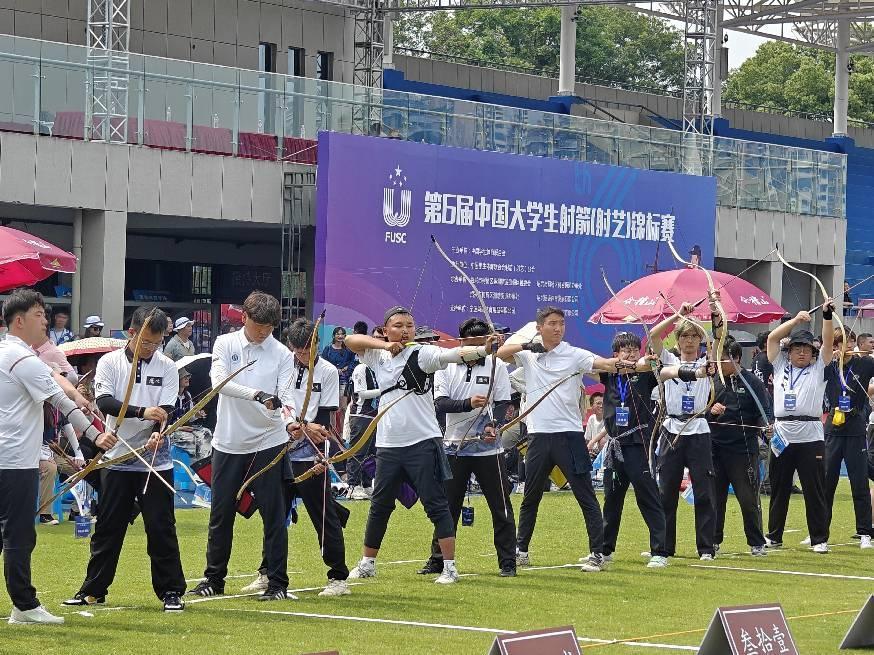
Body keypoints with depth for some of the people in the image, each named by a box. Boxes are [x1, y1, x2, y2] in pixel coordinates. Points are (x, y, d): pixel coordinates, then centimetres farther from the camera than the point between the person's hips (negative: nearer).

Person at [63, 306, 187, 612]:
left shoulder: (167, 368, 2)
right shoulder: (110, 362, 0)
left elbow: (165, 410, -7)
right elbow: (104, 402, -14)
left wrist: (158, 434, -28)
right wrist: (142, 411, -28)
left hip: (156, 461, 0)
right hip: (117, 459, 0)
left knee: (161, 528, -1)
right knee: (108, 528, 7)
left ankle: (171, 591, 7)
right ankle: (93, 590, 17)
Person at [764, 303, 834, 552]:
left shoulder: (818, 368, 9)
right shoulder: (781, 366, 13)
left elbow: (828, 342, -2)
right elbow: (772, 338, 4)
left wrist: (827, 315, -16)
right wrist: (797, 320, -5)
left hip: (810, 437, -2)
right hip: (782, 436, 2)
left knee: (815, 490, -2)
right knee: (779, 489, 11)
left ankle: (819, 539, 3)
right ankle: (773, 536, 20)